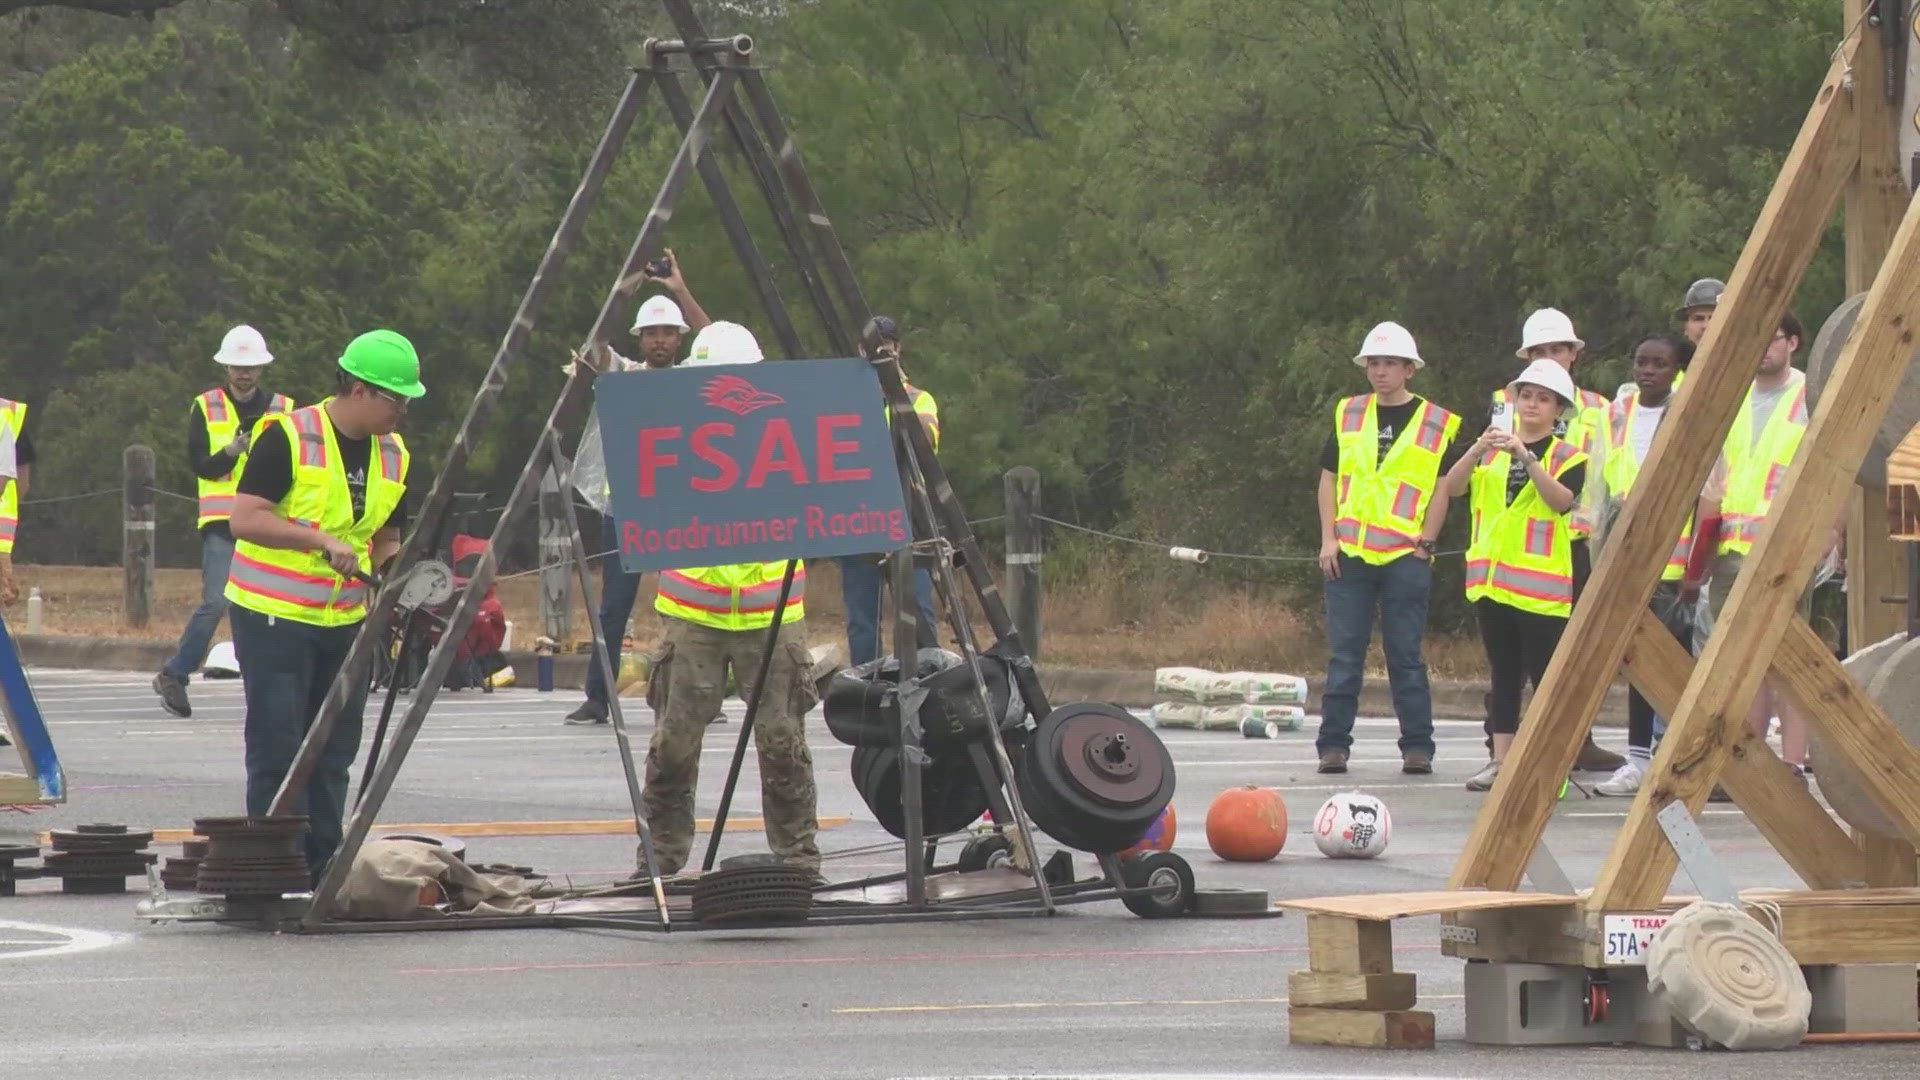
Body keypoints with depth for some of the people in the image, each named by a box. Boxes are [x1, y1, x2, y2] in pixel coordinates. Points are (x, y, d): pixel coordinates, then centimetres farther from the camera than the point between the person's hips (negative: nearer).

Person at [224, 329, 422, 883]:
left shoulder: (393, 455, 8)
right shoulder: (288, 437, -14)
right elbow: (246, 519, -20)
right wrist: (322, 540, -29)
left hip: (343, 619, 7)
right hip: (273, 614, -7)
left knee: (333, 753, 8)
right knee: (278, 750, -8)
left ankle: (322, 868, 14)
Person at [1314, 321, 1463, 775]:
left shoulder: (1436, 424, 3)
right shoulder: (1348, 416, 11)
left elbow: (1442, 488, 2)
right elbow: (1329, 479, 12)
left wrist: (1424, 542, -7)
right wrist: (1329, 539, 2)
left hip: (1404, 556, -2)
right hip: (1349, 553, 2)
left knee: (1406, 655, 0)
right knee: (1344, 654, 3)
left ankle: (1417, 747, 4)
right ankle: (1333, 745, 6)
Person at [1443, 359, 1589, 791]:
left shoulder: (1567, 456, 0)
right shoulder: (1490, 452, 12)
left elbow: (1562, 500, -19)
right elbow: (1452, 487, -3)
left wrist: (1526, 457, -29)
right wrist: (1478, 449, -20)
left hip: (1541, 583, -4)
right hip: (1491, 576, 4)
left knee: (1546, 675, -4)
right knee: (1503, 674, 9)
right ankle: (1501, 761, 11)